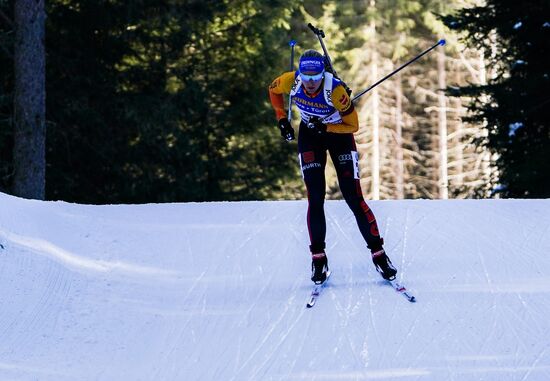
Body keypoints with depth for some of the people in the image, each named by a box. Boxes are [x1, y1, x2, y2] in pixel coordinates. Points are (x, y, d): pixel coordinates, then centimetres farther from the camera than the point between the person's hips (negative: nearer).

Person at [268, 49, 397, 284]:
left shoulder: (335, 89, -33)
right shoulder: (291, 81, -24)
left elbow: (353, 125, -21)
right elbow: (273, 91, 2)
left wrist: (326, 127, -32)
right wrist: (282, 119, -5)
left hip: (339, 133, -2)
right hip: (309, 135, 2)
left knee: (353, 198, -7)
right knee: (315, 199, -7)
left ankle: (378, 253, 0)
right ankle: (318, 257, 2)